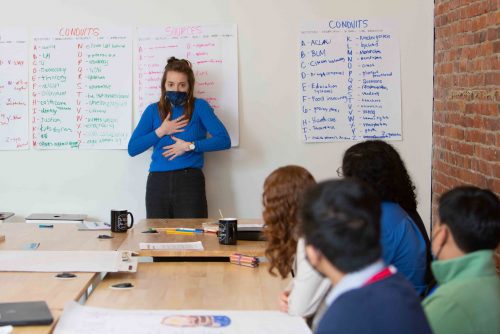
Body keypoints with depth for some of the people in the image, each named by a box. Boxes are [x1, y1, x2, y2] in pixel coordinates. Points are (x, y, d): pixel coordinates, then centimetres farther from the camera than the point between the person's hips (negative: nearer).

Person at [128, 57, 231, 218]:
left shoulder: (199, 107, 4)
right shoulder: (153, 110, 11)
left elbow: (224, 140, -8)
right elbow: (132, 149, 4)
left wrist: (189, 146, -10)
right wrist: (160, 131, -4)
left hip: (190, 181, -2)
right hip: (157, 182, 2)